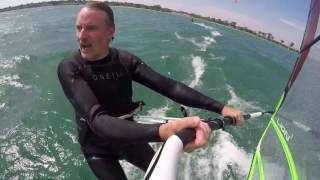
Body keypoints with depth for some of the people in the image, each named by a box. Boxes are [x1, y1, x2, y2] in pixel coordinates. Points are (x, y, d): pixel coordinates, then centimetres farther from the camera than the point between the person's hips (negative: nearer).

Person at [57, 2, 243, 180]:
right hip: (98, 147, -3)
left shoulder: (126, 60, -14)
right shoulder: (69, 68, -26)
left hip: (129, 137, 4)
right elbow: (97, 120, -41)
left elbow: (168, 86, -21)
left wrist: (219, 107, -27)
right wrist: (162, 131, -57)